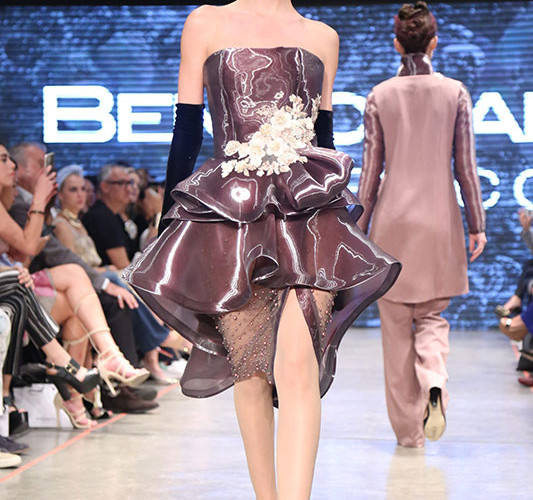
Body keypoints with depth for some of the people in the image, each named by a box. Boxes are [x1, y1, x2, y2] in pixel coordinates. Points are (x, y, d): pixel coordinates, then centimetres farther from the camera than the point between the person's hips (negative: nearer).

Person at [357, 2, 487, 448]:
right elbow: (466, 167, -1)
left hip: (393, 219, 0)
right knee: (431, 316, 15)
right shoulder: (455, 93, -1)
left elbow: (371, 170, 0)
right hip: (439, 219, 0)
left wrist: (359, 228, 7)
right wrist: (477, 224, 6)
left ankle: (408, 429, 11)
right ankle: (434, 382, -15)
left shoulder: (380, 96, -2)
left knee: (396, 327, 8)